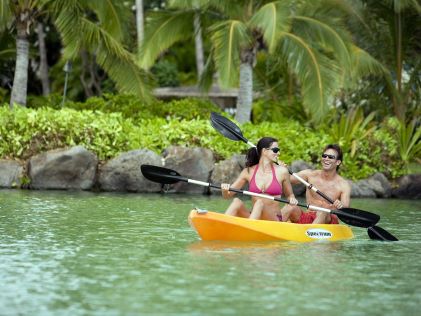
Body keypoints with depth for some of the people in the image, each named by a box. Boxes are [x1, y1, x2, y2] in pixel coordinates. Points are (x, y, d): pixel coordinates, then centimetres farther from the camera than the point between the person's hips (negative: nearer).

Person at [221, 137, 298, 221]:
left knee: (260, 203, -33)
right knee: (237, 201, -26)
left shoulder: (281, 171, 4)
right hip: (253, 218, 2)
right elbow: (227, 195, 9)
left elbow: (289, 194, 17)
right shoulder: (249, 172, 6)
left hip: (274, 220, -2)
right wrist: (225, 189, -14)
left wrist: (292, 199, -7)